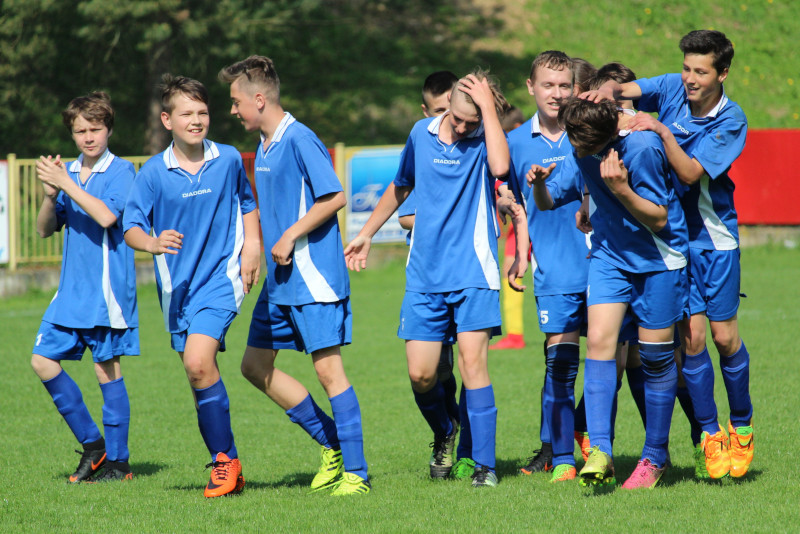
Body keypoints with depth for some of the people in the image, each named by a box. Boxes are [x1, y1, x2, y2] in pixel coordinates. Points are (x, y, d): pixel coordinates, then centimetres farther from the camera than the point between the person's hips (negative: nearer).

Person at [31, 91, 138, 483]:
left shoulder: (120, 171, -7)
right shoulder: (68, 172, 12)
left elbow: (106, 216, -22)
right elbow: (45, 229, 11)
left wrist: (66, 185, -21)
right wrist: (51, 195, -7)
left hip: (106, 290, -7)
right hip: (71, 291, 7)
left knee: (107, 369, -4)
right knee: (43, 360, 3)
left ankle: (117, 461, 4)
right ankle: (92, 443, 15)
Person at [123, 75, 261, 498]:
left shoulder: (229, 160, 1)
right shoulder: (154, 173, -2)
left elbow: (247, 201, 20)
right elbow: (130, 226, -6)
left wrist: (252, 246, 7)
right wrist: (150, 242, -27)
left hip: (221, 276, -3)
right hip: (177, 285, 3)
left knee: (198, 363, -21)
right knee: (199, 375, 8)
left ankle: (225, 459, -10)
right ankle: (225, 466, 20)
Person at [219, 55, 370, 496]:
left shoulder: (300, 140, -14)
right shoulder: (263, 147, 14)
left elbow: (335, 197, -19)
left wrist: (291, 236, -18)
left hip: (313, 277, -10)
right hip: (279, 279, 10)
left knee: (328, 369, -9)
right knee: (255, 365, 11)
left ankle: (355, 473, -4)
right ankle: (333, 445, 18)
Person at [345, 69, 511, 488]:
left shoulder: (485, 139, -4)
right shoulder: (422, 133, 7)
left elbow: (500, 167, -29)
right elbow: (401, 186, 24)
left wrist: (489, 106, -22)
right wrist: (367, 233, 30)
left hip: (473, 272, -4)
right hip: (424, 275, 4)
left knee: (472, 361, -14)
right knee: (420, 375, 0)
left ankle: (484, 464, -8)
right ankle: (444, 433, 30)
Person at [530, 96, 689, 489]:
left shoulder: (643, 146, -24)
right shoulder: (582, 149, -5)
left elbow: (659, 219, -18)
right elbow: (548, 202, 7)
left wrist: (621, 189, -32)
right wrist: (539, 184, -16)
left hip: (657, 261, -5)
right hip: (609, 255, 5)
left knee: (655, 355, 0)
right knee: (599, 340, -13)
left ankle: (655, 457, 15)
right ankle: (600, 451, -18)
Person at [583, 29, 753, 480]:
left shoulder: (732, 121, -13)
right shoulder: (672, 89, -3)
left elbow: (691, 173, -21)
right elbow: (624, 89, -12)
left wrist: (661, 130, -31)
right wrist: (609, 91, -33)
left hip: (715, 237, -2)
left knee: (725, 337, 0)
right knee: (691, 337, -3)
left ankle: (742, 427, 20)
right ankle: (710, 435, 8)